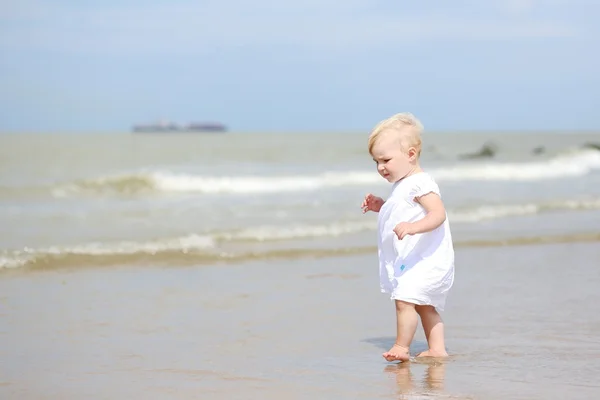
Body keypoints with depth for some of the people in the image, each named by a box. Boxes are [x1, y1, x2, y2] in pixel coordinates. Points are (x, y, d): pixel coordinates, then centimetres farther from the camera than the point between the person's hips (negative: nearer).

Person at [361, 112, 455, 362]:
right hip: (410, 261, 11)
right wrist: (381, 207, 19)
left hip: (424, 259, -11)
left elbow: (438, 214, -28)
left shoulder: (421, 184, -16)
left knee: (405, 299, -19)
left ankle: (401, 347, -15)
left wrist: (413, 227, -44)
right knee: (425, 305, 14)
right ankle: (437, 349, 19)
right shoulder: (402, 185, 17)